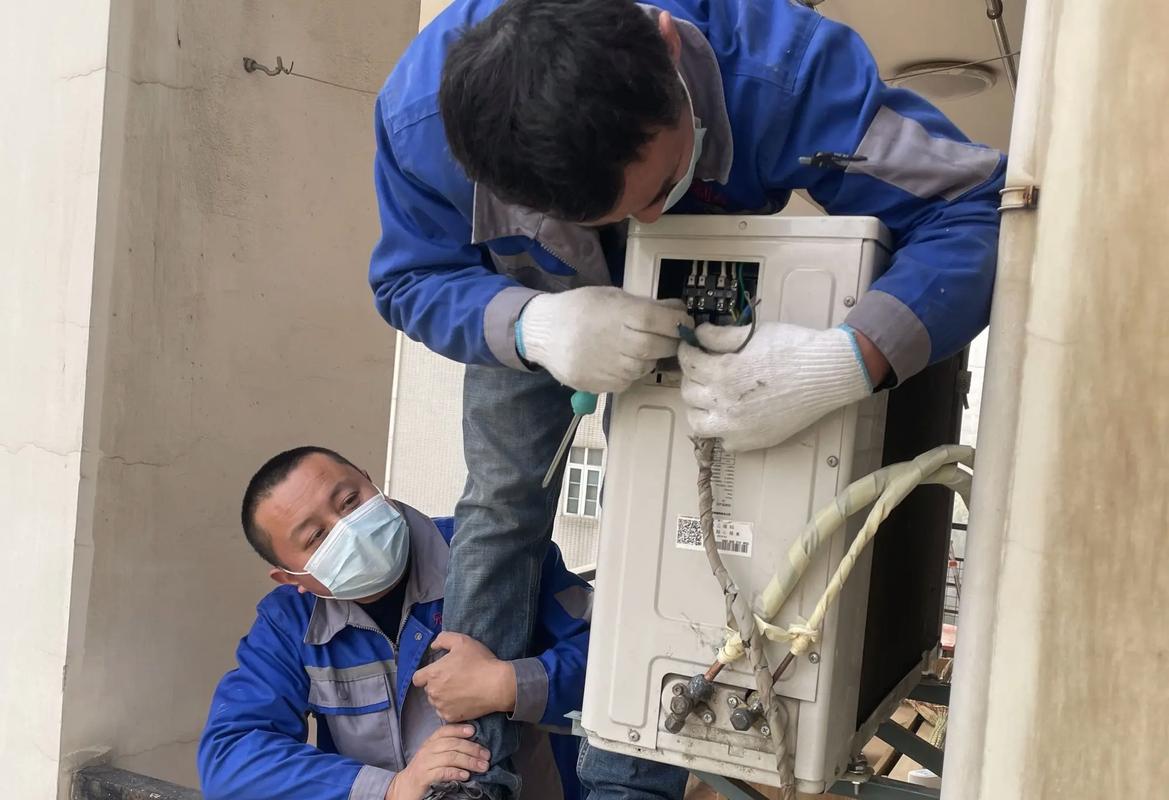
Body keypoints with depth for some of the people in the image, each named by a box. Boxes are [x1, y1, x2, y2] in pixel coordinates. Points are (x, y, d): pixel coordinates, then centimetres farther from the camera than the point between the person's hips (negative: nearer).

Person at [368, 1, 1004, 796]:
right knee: (503, 499, -4)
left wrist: (850, 360, -63)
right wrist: (531, 326, -47)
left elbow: (976, 209, -44)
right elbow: (411, 281, -24)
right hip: (528, 304, 1)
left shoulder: (783, 65, -46)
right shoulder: (421, 112, -40)